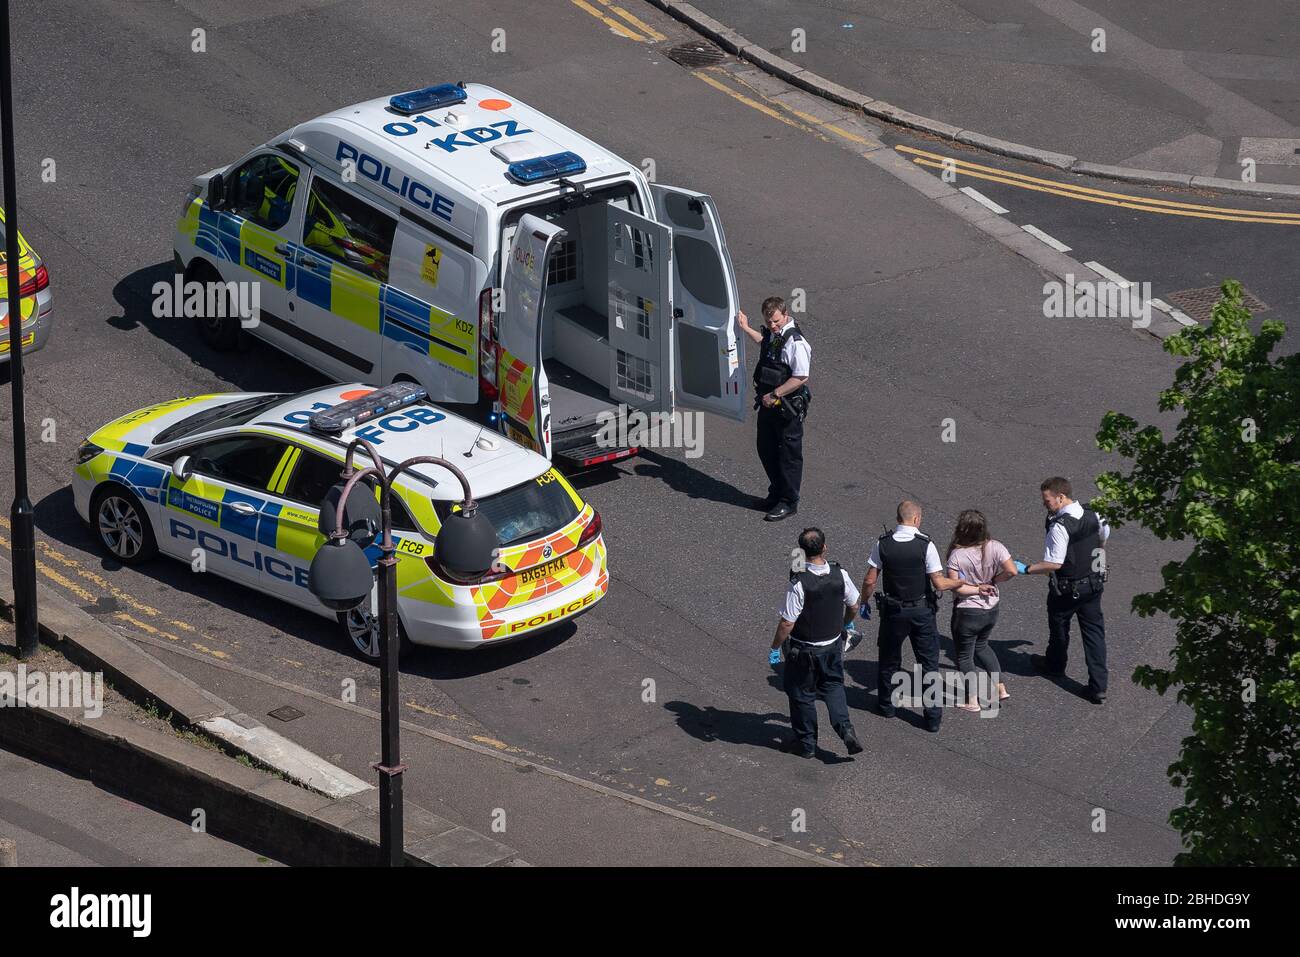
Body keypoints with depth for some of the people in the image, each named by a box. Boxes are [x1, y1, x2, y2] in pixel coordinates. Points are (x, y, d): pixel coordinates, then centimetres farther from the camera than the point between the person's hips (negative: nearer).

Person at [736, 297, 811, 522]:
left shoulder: (795, 342, -24)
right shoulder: (771, 333, 4)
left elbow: (800, 377, -25)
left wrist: (774, 395, -22)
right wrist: (746, 329, 35)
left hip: (788, 407, -9)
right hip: (768, 403, 9)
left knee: (789, 454, 3)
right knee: (766, 450, 19)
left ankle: (788, 502, 13)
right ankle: (776, 493, 36)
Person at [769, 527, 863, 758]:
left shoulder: (799, 584, -27)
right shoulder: (840, 575, -12)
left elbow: (787, 623, -23)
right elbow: (853, 606, 4)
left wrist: (775, 648, -8)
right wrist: (844, 624, 25)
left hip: (804, 650, -4)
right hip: (833, 645, 4)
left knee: (802, 695, 15)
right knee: (833, 686, 24)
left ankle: (806, 743, 28)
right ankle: (845, 729, 7)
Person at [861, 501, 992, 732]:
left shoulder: (882, 544, -11)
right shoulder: (925, 545, -17)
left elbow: (870, 581, -7)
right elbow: (940, 584, -17)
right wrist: (961, 582, 0)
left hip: (893, 611, 2)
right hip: (922, 612, -2)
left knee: (888, 659, 22)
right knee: (929, 663, 9)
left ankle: (886, 704, 37)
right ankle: (933, 715, 12)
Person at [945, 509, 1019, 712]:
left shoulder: (957, 555, -23)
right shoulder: (995, 547, -12)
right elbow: (1012, 571, -19)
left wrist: (969, 586, -3)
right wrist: (993, 580, -3)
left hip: (967, 613, -5)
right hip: (991, 609, 5)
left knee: (964, 655, 14)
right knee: (981, 646, 30)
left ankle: (972, 701, 21)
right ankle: (1001, 688, 29)